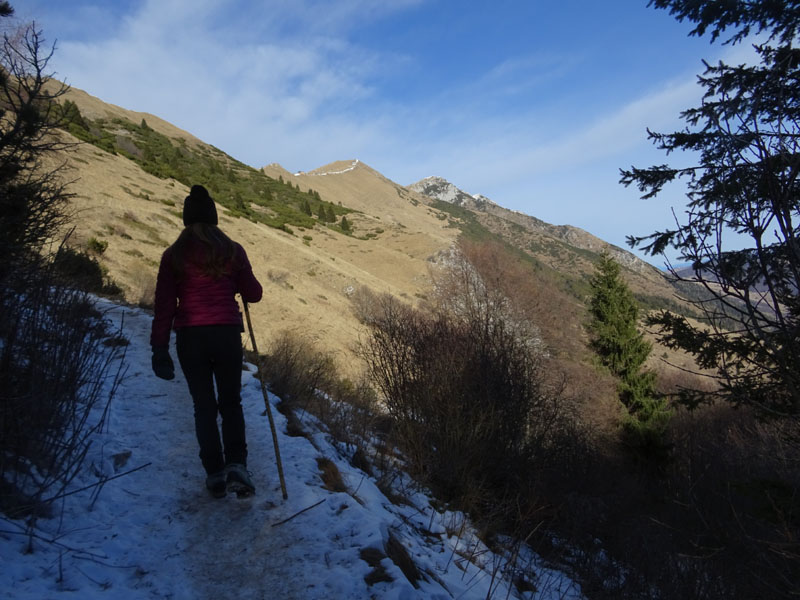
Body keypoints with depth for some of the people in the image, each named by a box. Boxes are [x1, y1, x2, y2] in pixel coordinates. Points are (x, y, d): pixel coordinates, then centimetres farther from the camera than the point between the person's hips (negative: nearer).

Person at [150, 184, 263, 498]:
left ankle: (214, 472, 17)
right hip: (227, 334, 0)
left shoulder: (173, 256, -1)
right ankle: (237, 464, -2)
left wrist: (160, 349, 2)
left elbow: (164, 305, -2)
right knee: (231, 402, 15)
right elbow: (253, 294, 5)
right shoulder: (233, 250, -1)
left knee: (204, 405, 14)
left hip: (190, 337, 0)